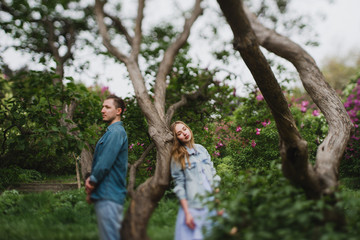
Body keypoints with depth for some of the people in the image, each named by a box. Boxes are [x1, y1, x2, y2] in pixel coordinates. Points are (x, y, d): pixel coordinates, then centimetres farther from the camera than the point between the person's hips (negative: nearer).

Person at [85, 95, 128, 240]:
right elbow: (100, 161, 21)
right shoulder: (111, 132, 20)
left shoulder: (116, 132, -13)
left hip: (109, 196, -10)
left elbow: (105, 163, -19)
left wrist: (92, 182, -5)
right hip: (105, 195, 10)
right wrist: (91, 179, 4)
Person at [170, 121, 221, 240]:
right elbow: (179, 186, -7)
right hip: (193, 207, -4)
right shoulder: (177, 157, -2)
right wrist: (187, 213, -13)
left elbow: (213, 174, 13)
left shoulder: (201, 148, 10)